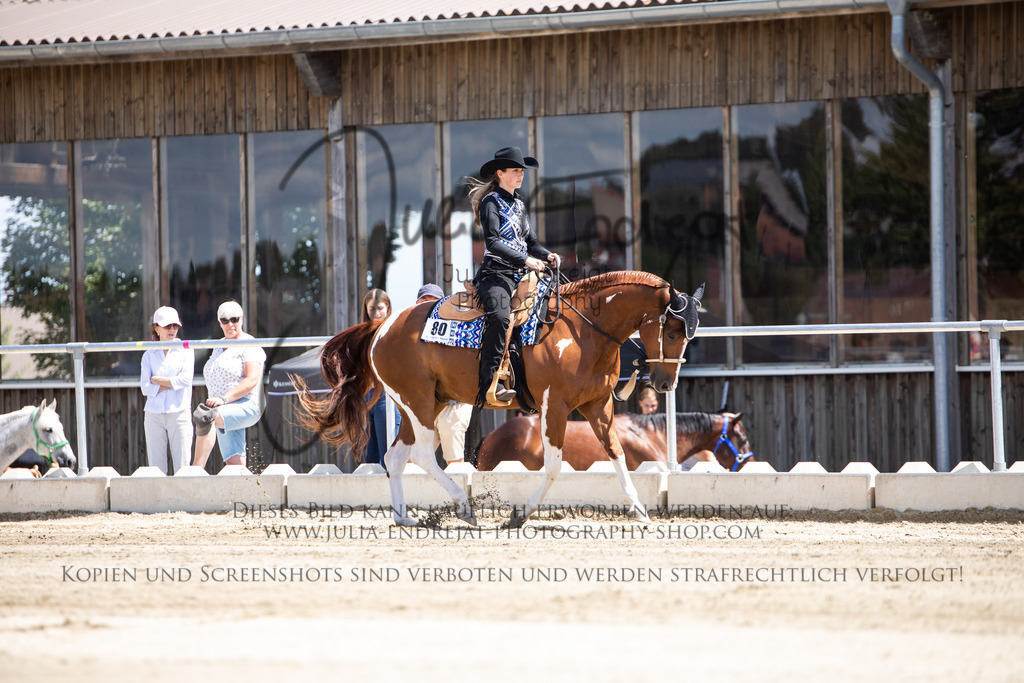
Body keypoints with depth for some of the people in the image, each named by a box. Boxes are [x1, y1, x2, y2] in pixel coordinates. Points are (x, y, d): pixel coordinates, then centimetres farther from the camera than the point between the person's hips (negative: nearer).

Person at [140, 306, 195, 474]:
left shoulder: (185, 351, 6)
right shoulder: (149, 355, 10)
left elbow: (186, 379, -8)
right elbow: (146, 388, 0)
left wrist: (156, 380, -3)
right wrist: (173, 382, -8)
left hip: (179, 412, -2)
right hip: (154, 414, 2)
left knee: (182, 466, -5)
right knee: (156, 468, 0)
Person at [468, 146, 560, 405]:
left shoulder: (518, 205, 23)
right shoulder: (491, 202, -2)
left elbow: (530, 242, 25)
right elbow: (493, 242, -14)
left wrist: (547, 256, 3)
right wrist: (526, 260, -22)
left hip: (520, 276, 9)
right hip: (496, 273, -9)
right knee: (499, 316, -34)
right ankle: (489, 383, -38)